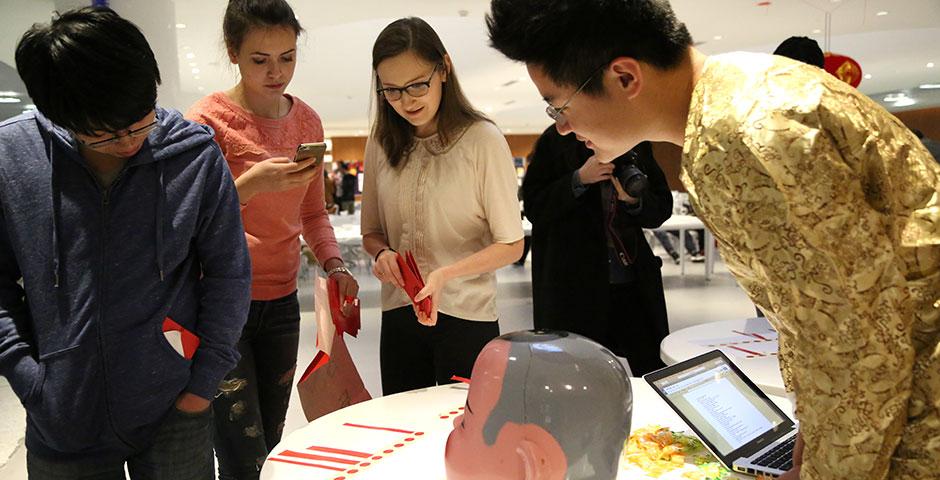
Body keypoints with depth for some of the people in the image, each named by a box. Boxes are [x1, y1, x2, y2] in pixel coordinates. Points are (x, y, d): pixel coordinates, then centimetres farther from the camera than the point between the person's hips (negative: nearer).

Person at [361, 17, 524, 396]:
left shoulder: (482, 140, -10)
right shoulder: (381, 144, 3)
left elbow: (511, 244, -10)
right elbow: (371, 232, 11)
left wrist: (445, 274, -24)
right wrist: (382, 253, -11)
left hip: (467, 316, -4)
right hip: (398, 315, 4)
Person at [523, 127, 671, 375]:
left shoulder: (636, 141, 10)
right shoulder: (555, 140, 0)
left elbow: (662, 209, 10)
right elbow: (533, 207, -6)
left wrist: (634, 200, -11)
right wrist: (579, 179, -18)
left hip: (633, 280, 3)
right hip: (574, 285, -3)